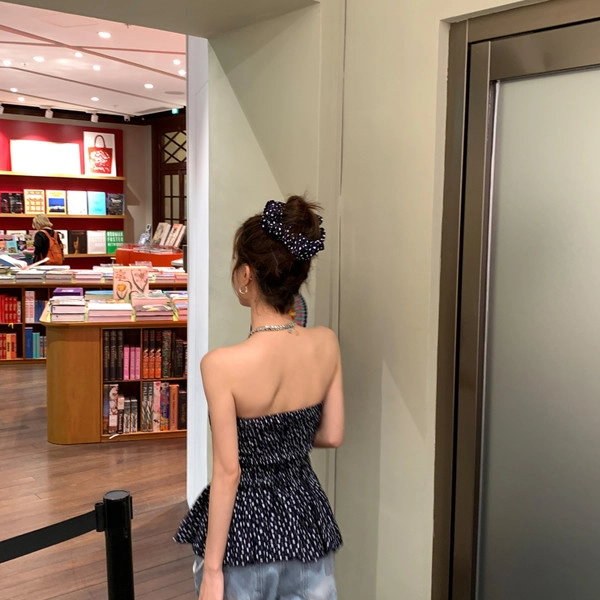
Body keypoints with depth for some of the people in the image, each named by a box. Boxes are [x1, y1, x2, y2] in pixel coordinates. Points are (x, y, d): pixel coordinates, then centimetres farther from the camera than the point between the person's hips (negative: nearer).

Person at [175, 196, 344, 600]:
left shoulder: (222, 365, -24)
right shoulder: (326, 345, -10)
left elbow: (228, 473, -19)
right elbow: (332, 436, 1)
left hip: (245, 526, -4)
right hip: (306, 519, 4)